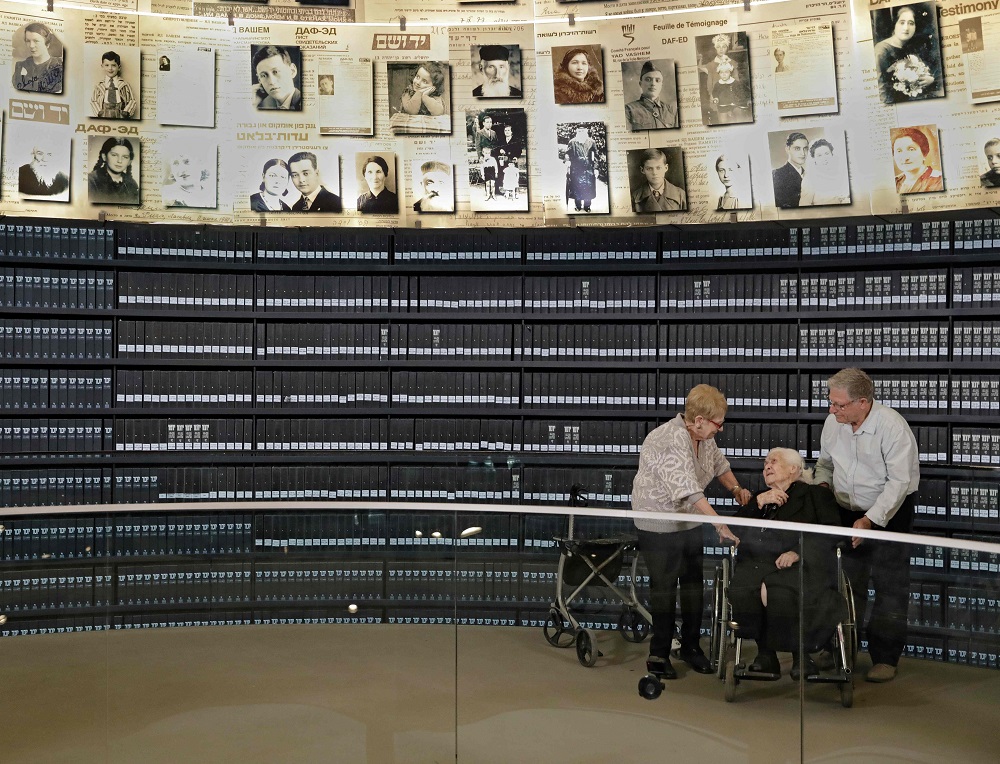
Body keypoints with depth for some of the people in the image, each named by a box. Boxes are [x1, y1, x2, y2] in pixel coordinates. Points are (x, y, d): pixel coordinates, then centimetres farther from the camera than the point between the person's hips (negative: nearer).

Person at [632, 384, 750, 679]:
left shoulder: (704, 436, -1)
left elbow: (718, 462, 19)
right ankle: (659, 653, 15)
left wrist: (735, 488, 0)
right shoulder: (670, 441, -29)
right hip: (659, 525, -8)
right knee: (663, 586, 2)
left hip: (690, 523, 8)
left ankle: (690, 646, 26)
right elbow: (689, 490, -36)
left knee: (693, 583, 12)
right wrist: (721, 525, -38)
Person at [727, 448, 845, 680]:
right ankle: (765, 653, -17)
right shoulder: (759, 497, 32)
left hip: (800, 565, -4)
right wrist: (759, 502, 5)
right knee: (741, 590, -31)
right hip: (756, 563, 4)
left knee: (782, 593, -37)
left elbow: (830, 533, 2)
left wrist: (798, 552, -13)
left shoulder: (815, 495, 18)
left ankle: (801, 655, -14)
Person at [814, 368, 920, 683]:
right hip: (847, 512, 5)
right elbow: (825, 461, 11)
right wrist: (823, 483, -9)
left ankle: (885, 658, 11)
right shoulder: (833, 422, -6)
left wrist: (870, 519, -31)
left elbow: (898, 482, -24)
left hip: (889, 512, -5)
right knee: (846, 583, 11)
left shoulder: (892, 426, -23)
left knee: (889, 586, 0)